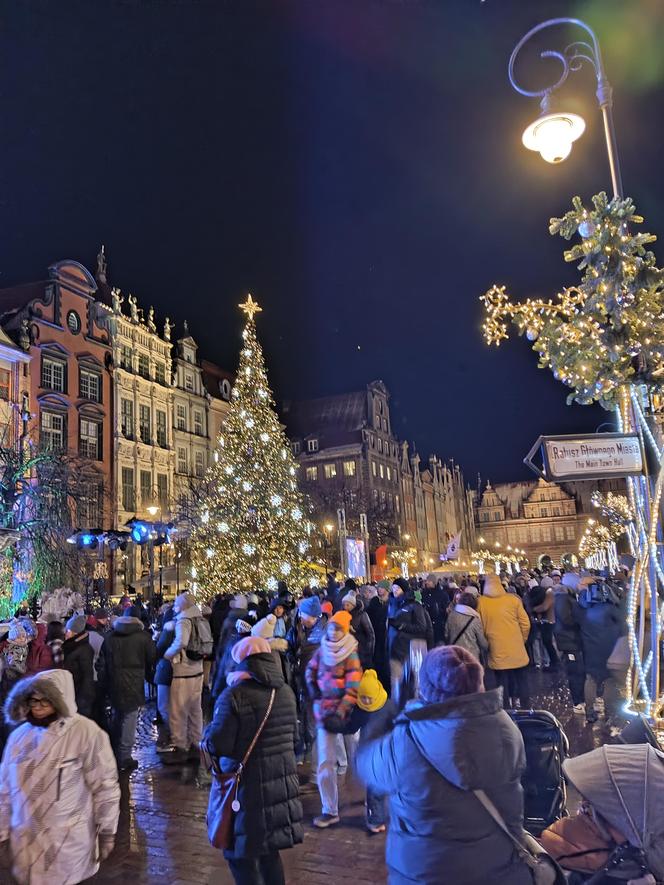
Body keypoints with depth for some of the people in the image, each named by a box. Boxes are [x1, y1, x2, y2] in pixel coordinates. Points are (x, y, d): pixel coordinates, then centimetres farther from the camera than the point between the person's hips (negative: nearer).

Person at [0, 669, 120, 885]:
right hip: (25, 843, 4)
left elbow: (105, 787, -10)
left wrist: (106, 833, -4)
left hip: (68, 844, -4)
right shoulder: (19, 735, -2)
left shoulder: (86, 733, -17)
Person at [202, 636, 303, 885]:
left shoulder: (235, 695, -17)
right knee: (269, 850, 21)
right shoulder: (286, 692, 3)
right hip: (282, 782, 6)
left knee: (241, 853, 10)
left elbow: (216, 746, -17)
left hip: (248, 787, -6)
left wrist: (209, 733, 3)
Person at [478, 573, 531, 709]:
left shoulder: (481, 602, -6)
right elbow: (525, 623, -1)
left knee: (502, 686, 9)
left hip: (497, 653, -1)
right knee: (522, 684, 15)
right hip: (517, 651, 1)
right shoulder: (513, 599, -5)